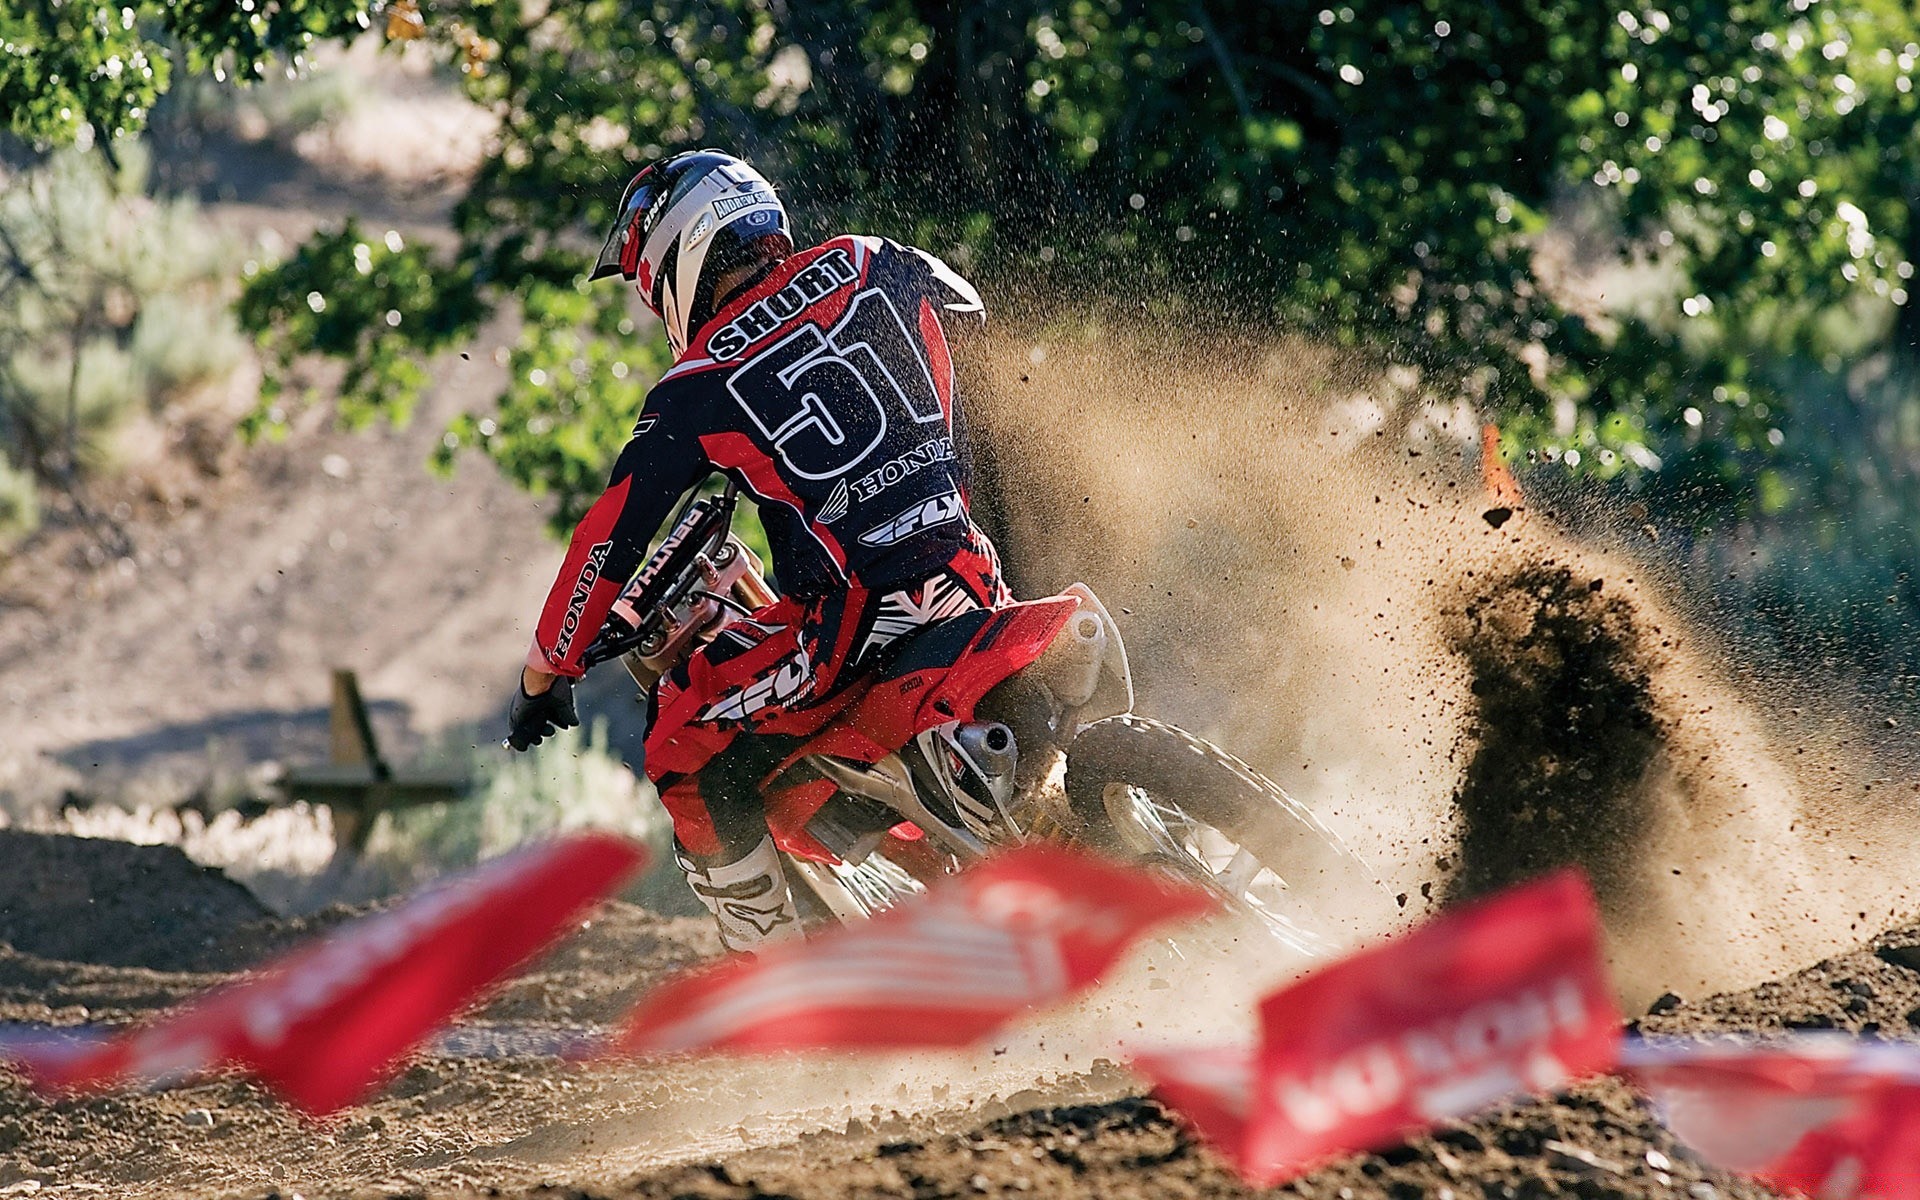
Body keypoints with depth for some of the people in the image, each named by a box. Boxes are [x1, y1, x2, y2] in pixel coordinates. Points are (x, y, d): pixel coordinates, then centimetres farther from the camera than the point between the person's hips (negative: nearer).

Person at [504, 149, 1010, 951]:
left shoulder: (696, 390, -3)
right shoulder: (870, 267, 8)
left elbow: (611, 539, 1)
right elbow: (962, 307, 31)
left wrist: (544, 673, 13)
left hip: (853, 627, -6)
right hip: (965, 580, 6)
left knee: (682, 745, 10)